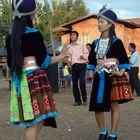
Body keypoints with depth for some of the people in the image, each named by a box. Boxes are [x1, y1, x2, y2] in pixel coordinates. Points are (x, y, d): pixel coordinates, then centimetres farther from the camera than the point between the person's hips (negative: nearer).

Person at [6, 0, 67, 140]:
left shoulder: (11, 37, 9)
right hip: (34, 78, -7)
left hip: (20, 80, 7)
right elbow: (43, 61, -9)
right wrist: (60, 56, 6)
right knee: (35, 121, -4)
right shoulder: (34, 34, -9)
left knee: (37, 121, 14)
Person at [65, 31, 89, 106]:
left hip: (82, 65, -4)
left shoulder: (81, 44, 4)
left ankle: (84, 99, 1)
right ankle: (77, 100, 12)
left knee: (82, 82, -12)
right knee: (74, 83, 2)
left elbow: (87, 54, 3)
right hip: (74, 66, 4)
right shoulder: (69, 47, 14)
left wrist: (83, 56, -16)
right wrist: (68, 61, 0)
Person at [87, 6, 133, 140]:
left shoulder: (116, 42, -5)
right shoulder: (95, 43, 9)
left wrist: (121, 73, -19)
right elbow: (92, 60, 14)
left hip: (113, 77, -4)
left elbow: (124, 60, -5)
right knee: (97, 106, 3)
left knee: (114, 105, 1)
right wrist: (91, 72, 0)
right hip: (100, 77, 5)